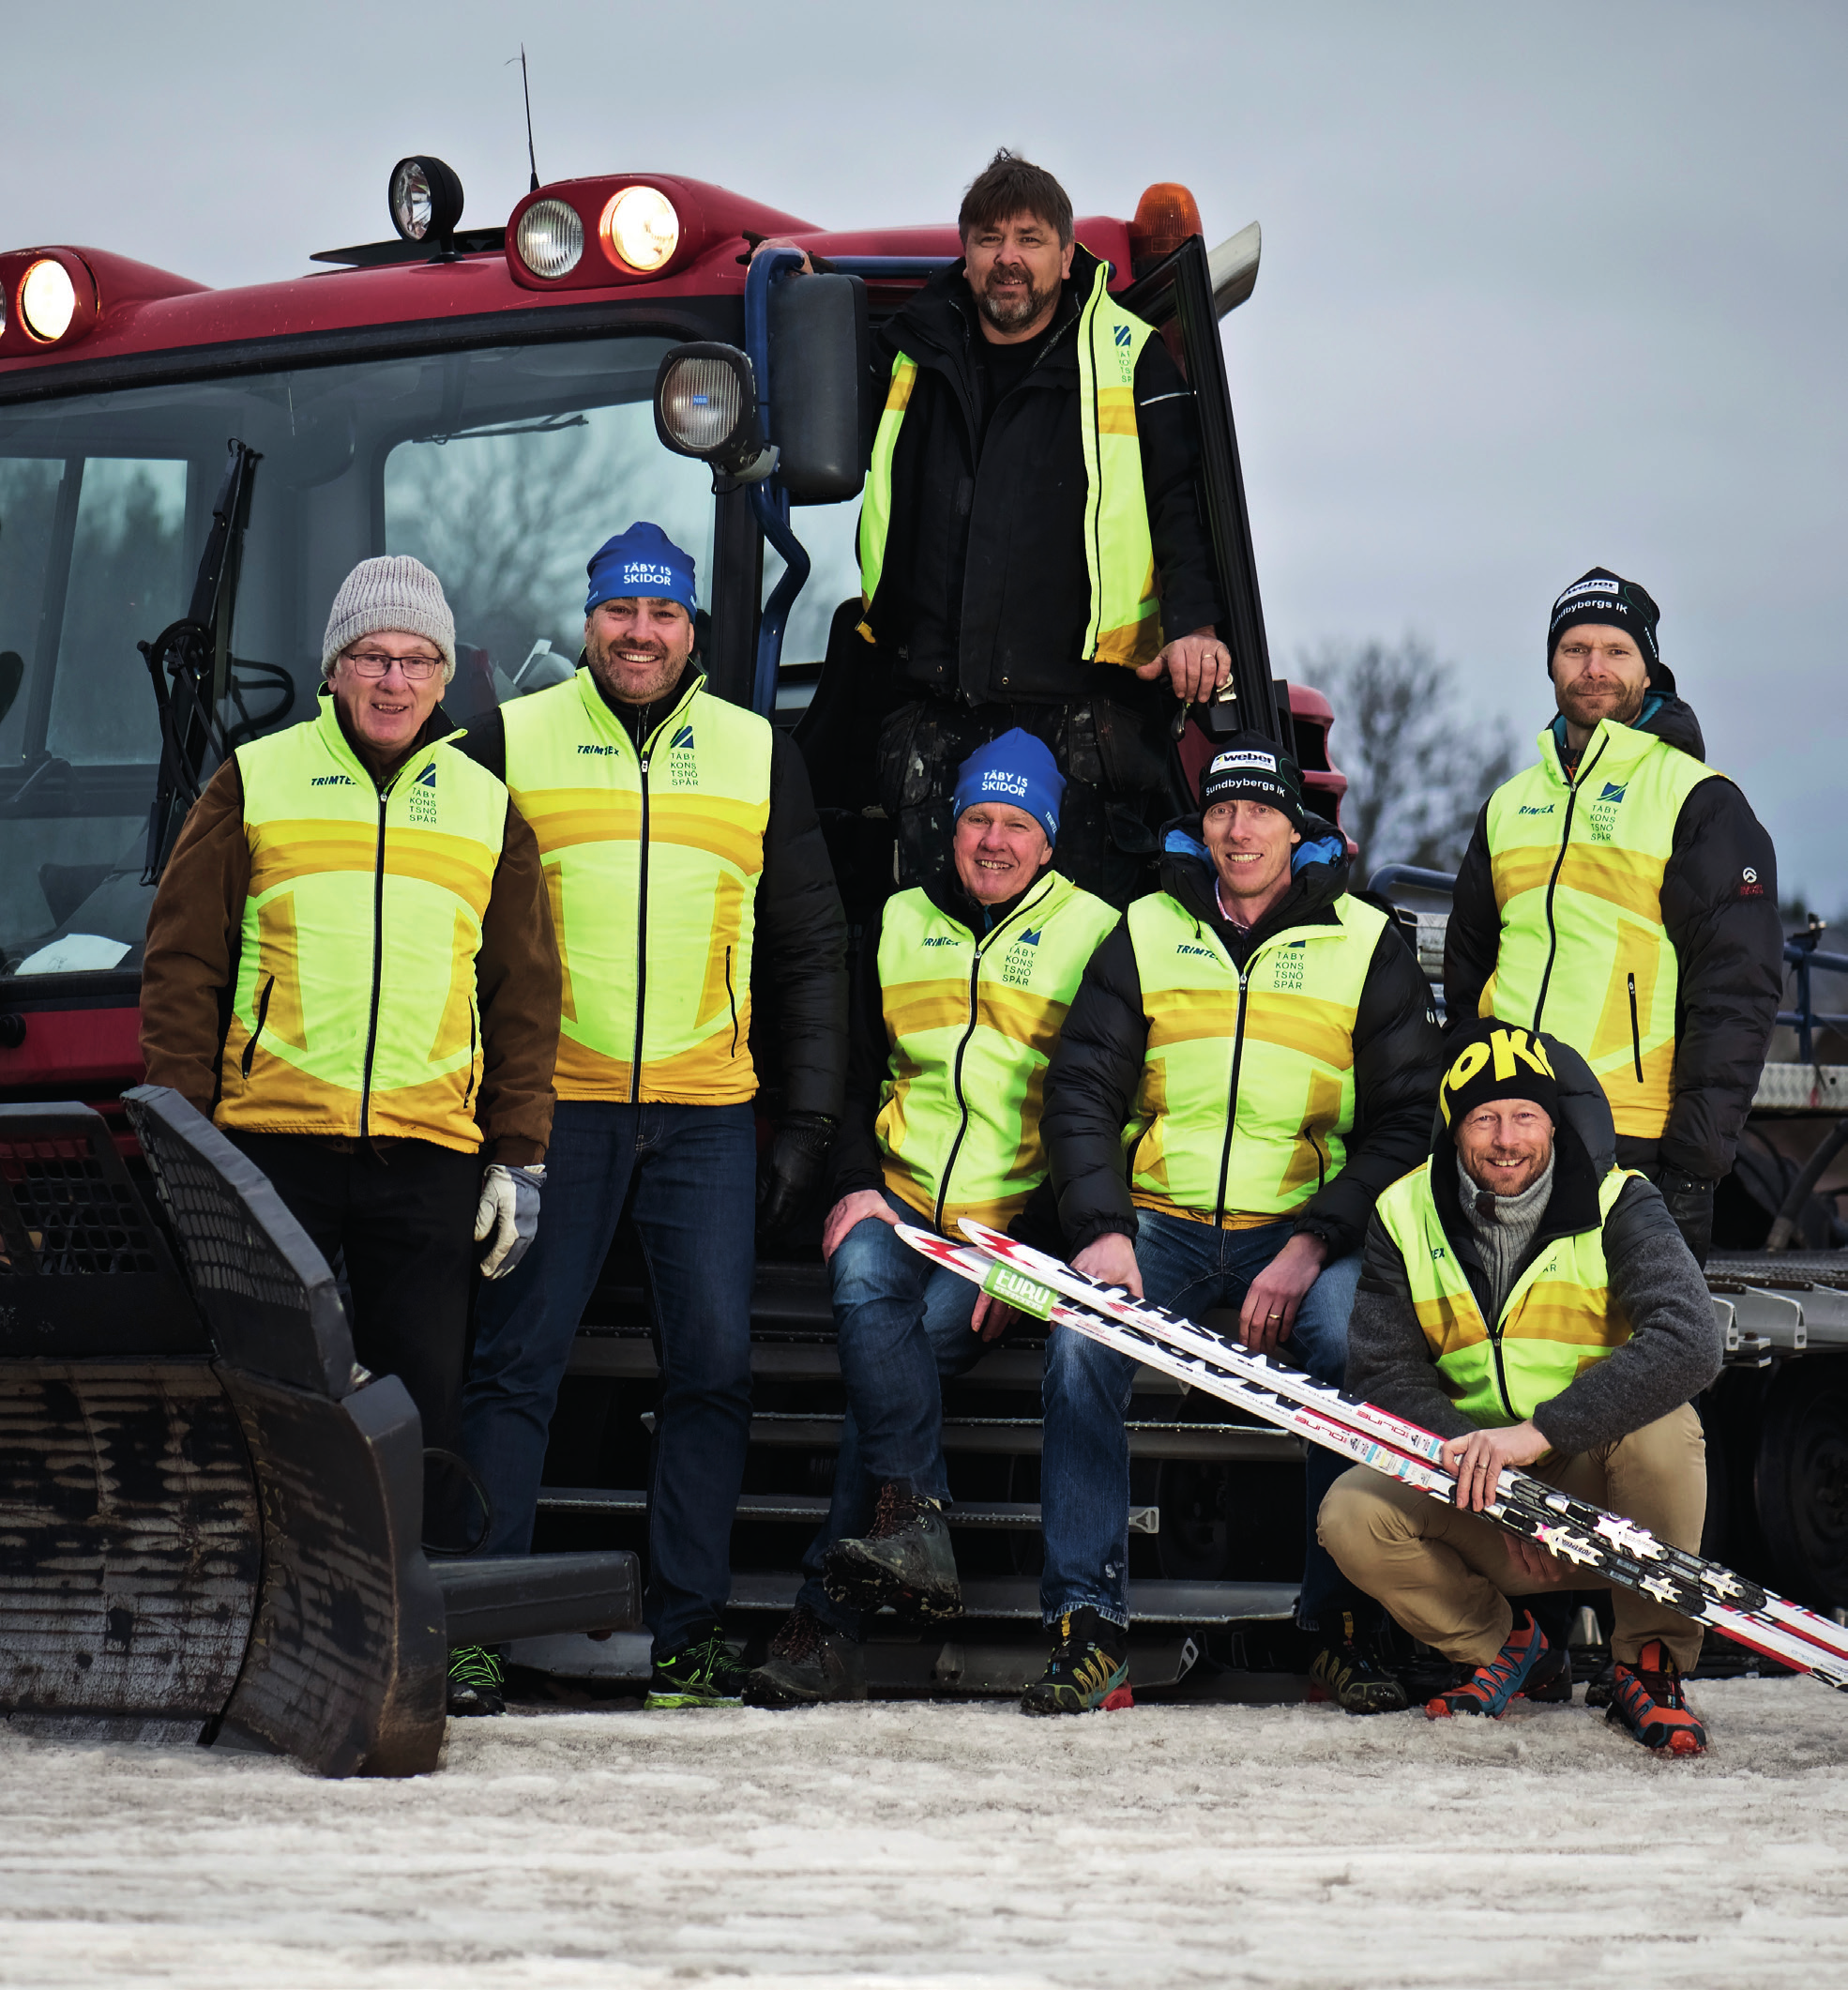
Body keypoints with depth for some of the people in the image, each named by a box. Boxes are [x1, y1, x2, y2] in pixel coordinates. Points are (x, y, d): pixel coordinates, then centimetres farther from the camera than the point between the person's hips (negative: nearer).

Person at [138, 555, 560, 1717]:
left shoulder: (487, 811, 13)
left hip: (429, 1153, 1)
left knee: (425, 1391, -1)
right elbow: (182, 962, 6)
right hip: (270, 1141, -1)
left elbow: (525, 998, 14)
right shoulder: (256, 784, 7)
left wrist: (521, 1158, 7)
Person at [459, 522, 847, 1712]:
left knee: (715, 1366, -2)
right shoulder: (512, 743, 7)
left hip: (708, 1116, 2)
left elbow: (811, 950, 14)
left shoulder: (760, 756, 12)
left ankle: (690, 1629, 3)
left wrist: (811, 1120, 7)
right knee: (516, 1362, -4)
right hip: (551, 1107, -1)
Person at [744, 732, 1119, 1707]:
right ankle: (912, 1520, -41)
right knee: (864, 1280, -32)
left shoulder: (1091, 932, 7)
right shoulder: (900, 924, 19)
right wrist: (856, 1185, 1)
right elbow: (855, 1074, 20)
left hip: (1019, 1222, -3)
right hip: (900, 1200, 3)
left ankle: (825, 1619, -30)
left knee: (911, 1343, -26)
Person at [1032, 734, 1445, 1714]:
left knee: (1354, 1347, -32)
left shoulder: (1367, 946, 5)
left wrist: (1314, 1245, -14)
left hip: (1304, 1234, -1)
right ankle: (1088, 1628, -22)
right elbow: (1081, 1090, 6)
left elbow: (1407, 1120, 0)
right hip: (1159, 1220, 1)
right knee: (1081, 1346, -28)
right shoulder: (1145, 934, 9)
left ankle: (1345, 1628, -20)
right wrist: (1101, 1230, -12)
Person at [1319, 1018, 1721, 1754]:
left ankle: (1649, 1666, -14)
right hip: (1474, 1497, 3)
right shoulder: (1406, 1216, -3)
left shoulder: (1619, 1205, -13)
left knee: (1661, 1426, -34)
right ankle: (1504, 1649, 4)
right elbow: (1384, 1376, -4)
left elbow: (1690, 1343, -30)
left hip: (1598, 1487, -3)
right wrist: (1480, 1468, -22)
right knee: (1352, 1515, -24)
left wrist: (1539, 1431, -38)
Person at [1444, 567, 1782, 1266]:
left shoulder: (1701, 803, 0)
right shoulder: (1509, 807, 19)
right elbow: (1467, 974, 24)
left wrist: (1697, 1152, -14)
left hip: (1638, 1148, -5)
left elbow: (1737, 990, -7)